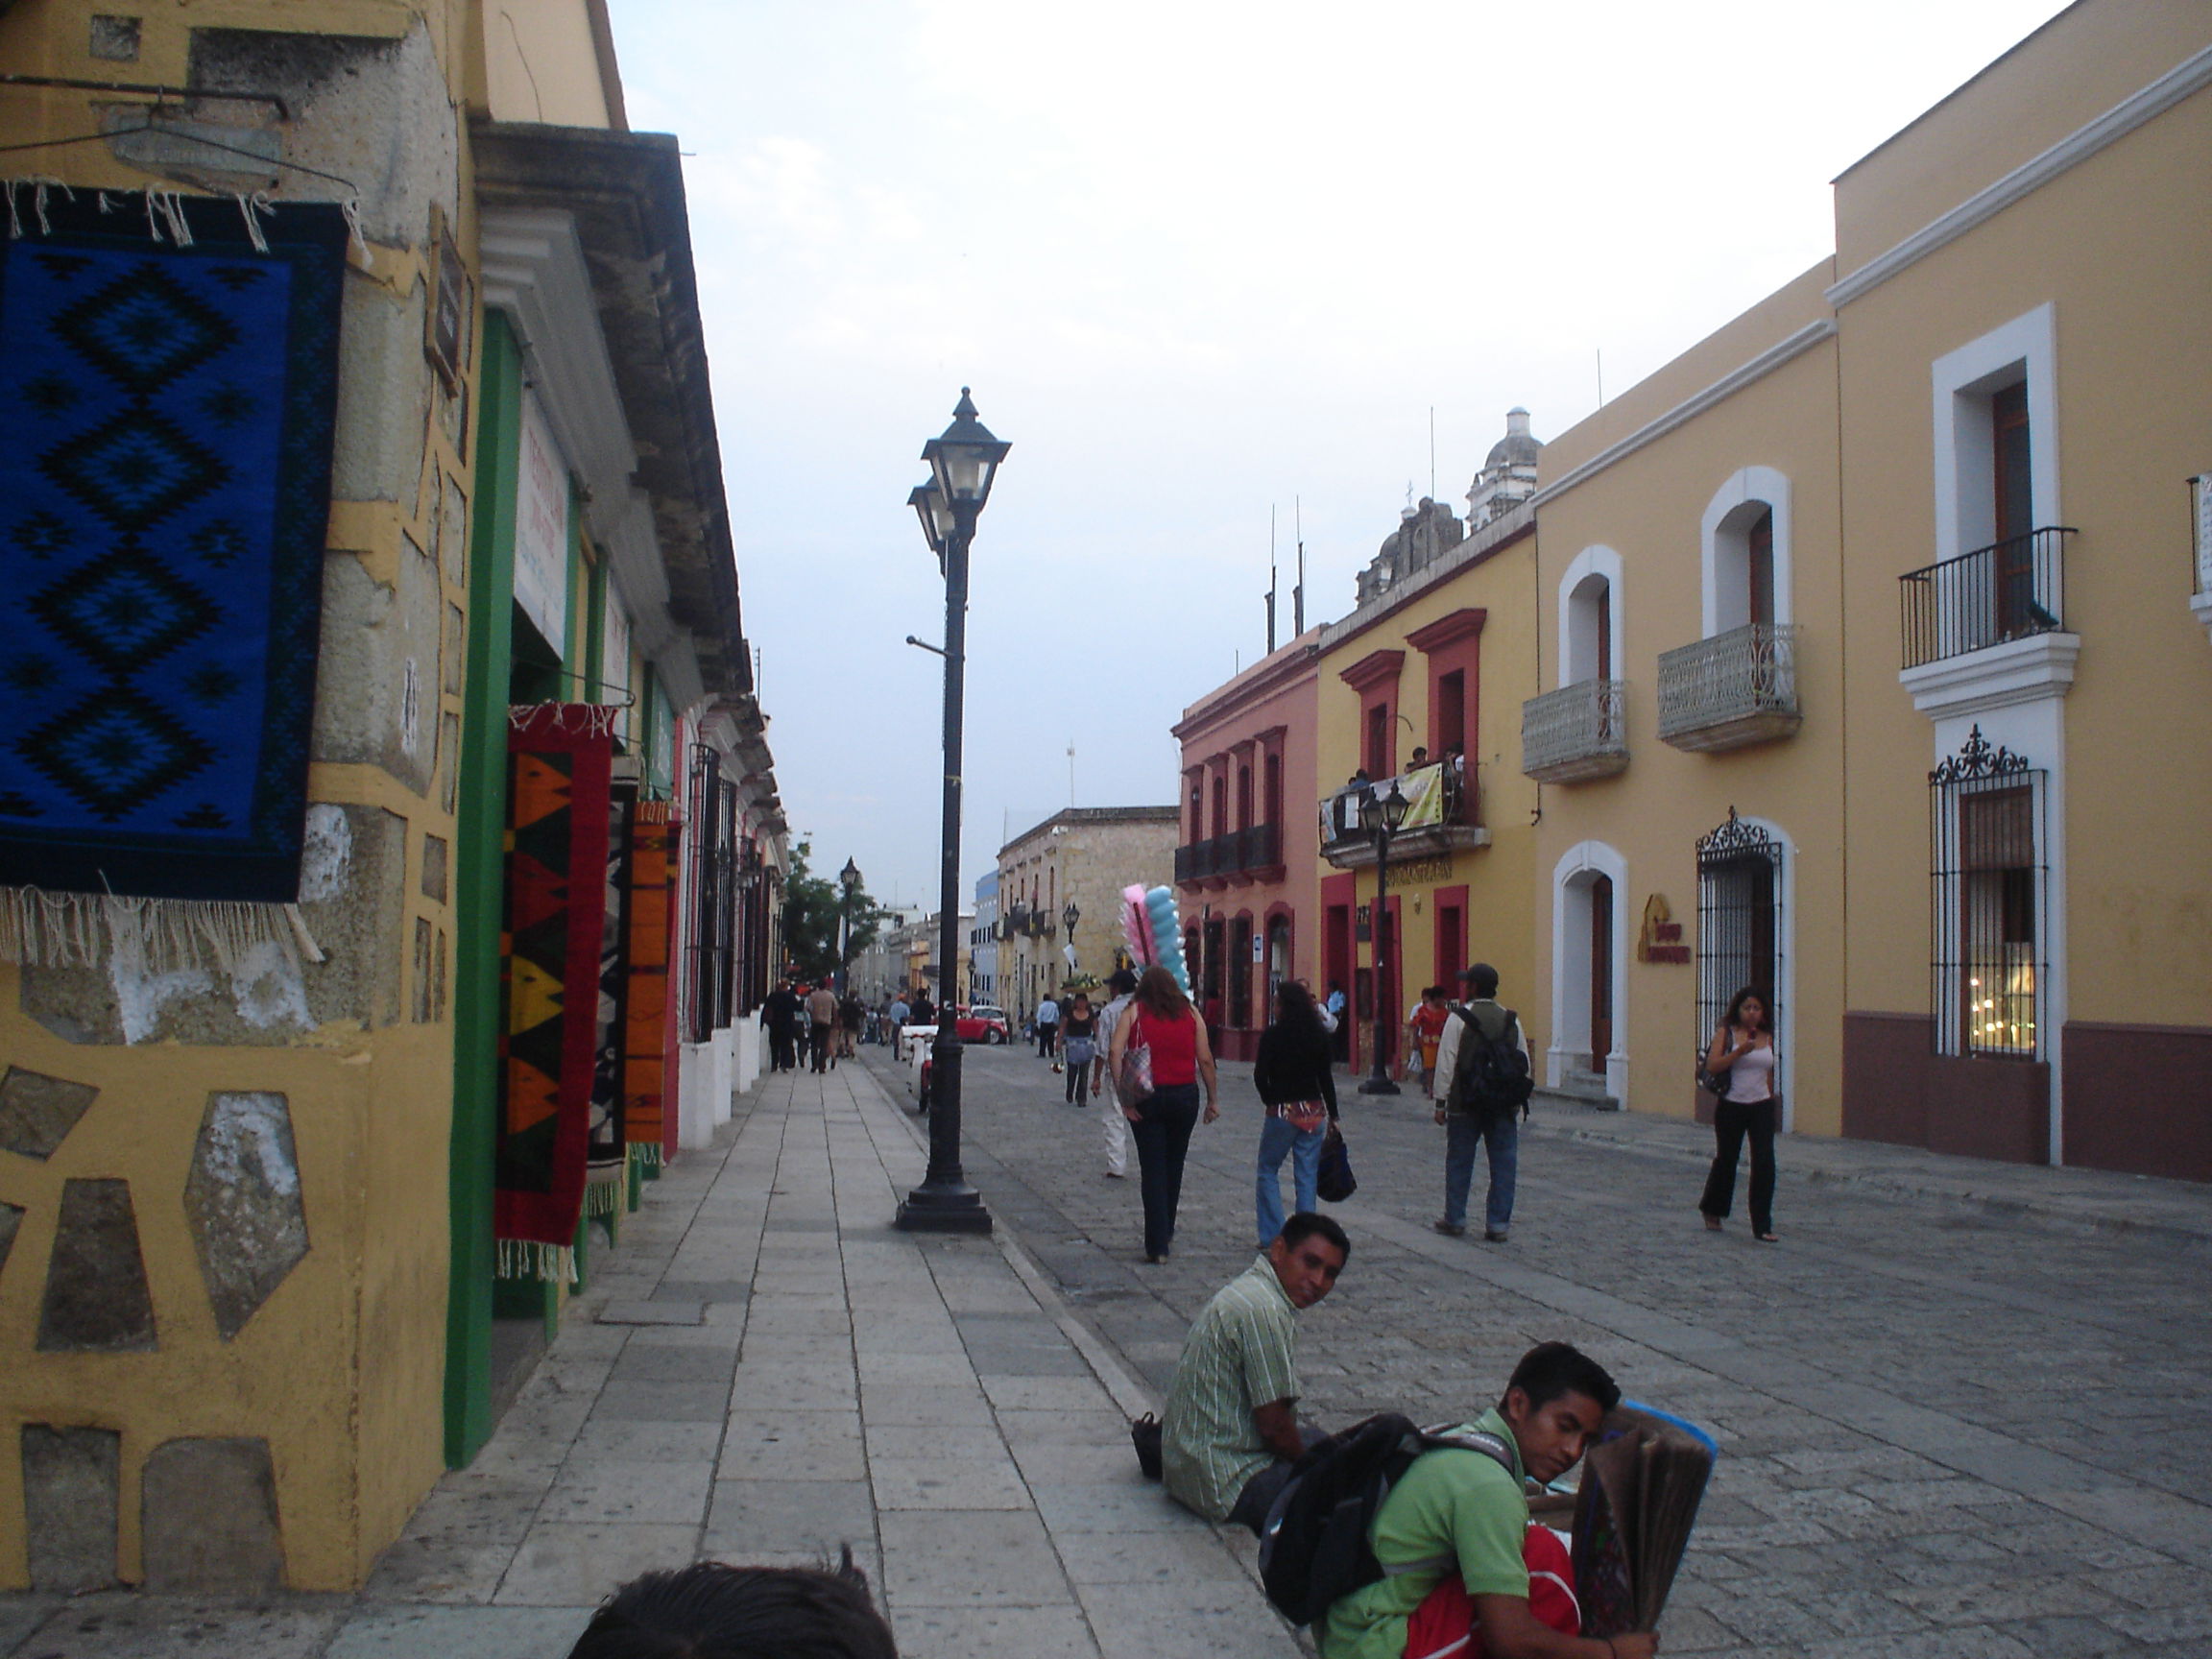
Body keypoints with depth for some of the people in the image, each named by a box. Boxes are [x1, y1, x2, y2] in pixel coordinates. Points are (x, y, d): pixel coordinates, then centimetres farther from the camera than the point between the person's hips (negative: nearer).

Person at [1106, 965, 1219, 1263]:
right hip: (1185, 1095, 2)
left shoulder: (1135, 1012, 1)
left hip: (1147, 1097, -2)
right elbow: (1205, 1060, 1)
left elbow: (1114, 1053, -11)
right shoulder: (1190, 1013, 5)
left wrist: (1124, 1097, -11)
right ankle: (1167, 1231, 32)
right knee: (1174, 1165, 20)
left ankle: (1157, 1246, -1)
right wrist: (1213, 1099, 7)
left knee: (1153, 1170, 3)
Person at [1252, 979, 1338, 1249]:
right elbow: (1326, 1078, 5)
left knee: (1268, 1171, 10)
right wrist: (1333, 1115, 11)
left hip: (1282, 1113, -4)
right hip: (1315, 1113, 4)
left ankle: (1271, 1236, 5)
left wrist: (1271, 1101, 7)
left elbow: (1260, 1076, -10)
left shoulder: (1273, 1035, -11)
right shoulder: (1319, 1035, 2)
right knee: (1307, 1177, 8)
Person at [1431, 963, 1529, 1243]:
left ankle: (1455, 1220, 16)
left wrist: (1440, 1101, -3)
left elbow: (1446, 1063, -9)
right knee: (1503, 1164, 6)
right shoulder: (1511, 1020, 5)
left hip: (1465, 1103, -3)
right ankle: (1498, 1224, 6)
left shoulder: (1458, 1018, -8)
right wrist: (1518, 1100, 15)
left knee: (1459, 1162, 9)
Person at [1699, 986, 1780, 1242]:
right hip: (1731, 1107, -3)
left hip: (1762, 1108, 3)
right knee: (1726, 1160, 9)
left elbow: (1768, 1072, 18)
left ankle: (1762, 1226, -4)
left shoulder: (1767, 1037, 8)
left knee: (1764, 1163, -8)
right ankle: (1713, 1211, 34)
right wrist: (1739, 1051, -24)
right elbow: (1712, 1066, -14)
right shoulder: (1726, 1033, -4)